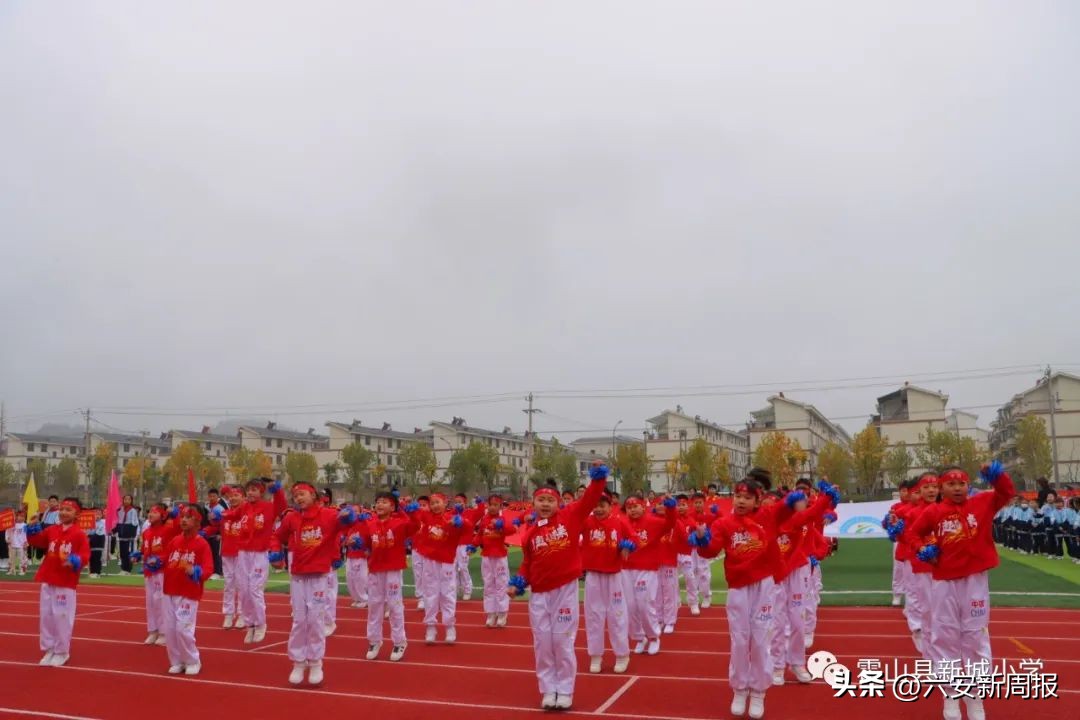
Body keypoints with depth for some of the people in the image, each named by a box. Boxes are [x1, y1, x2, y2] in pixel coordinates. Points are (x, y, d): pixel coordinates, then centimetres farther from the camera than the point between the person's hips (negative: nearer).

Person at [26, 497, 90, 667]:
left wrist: (76, 561, -31)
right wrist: (33, 529, -14)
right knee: (46, 615, 12)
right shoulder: (51, 530, 7)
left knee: (62, 616, -2)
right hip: (47, 580, 6)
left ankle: (62, 652, 13)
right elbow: (36, 541, 4)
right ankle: (49, 649, 25)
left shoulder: (79, 534, -9)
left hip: (66, 583, -6)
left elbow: (85, 554, -11)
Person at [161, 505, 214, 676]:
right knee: (170, 629, 6)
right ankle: (176, 661, 23)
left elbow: (208, 570, -16)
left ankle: (193, 661, 11)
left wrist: (193, 570, -31)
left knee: (184, 629, -9)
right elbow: (166, 562, 20)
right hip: (170, 592, 6)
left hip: (189, 594, -6)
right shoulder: (174, 541, 8)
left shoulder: (202, 544, -10)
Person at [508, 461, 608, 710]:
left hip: (566, 590, -3)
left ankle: (565, 691, 16)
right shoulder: (530, 533, 4)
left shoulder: (570, 517, -3)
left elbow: (589, 500, -8)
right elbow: (527, 564, 11)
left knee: (563, 641, 4)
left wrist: (598, 477, -19)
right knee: (542, 643, 7)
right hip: (539, 594, 3)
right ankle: (548, 690, 21)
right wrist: (518, 583, -2)